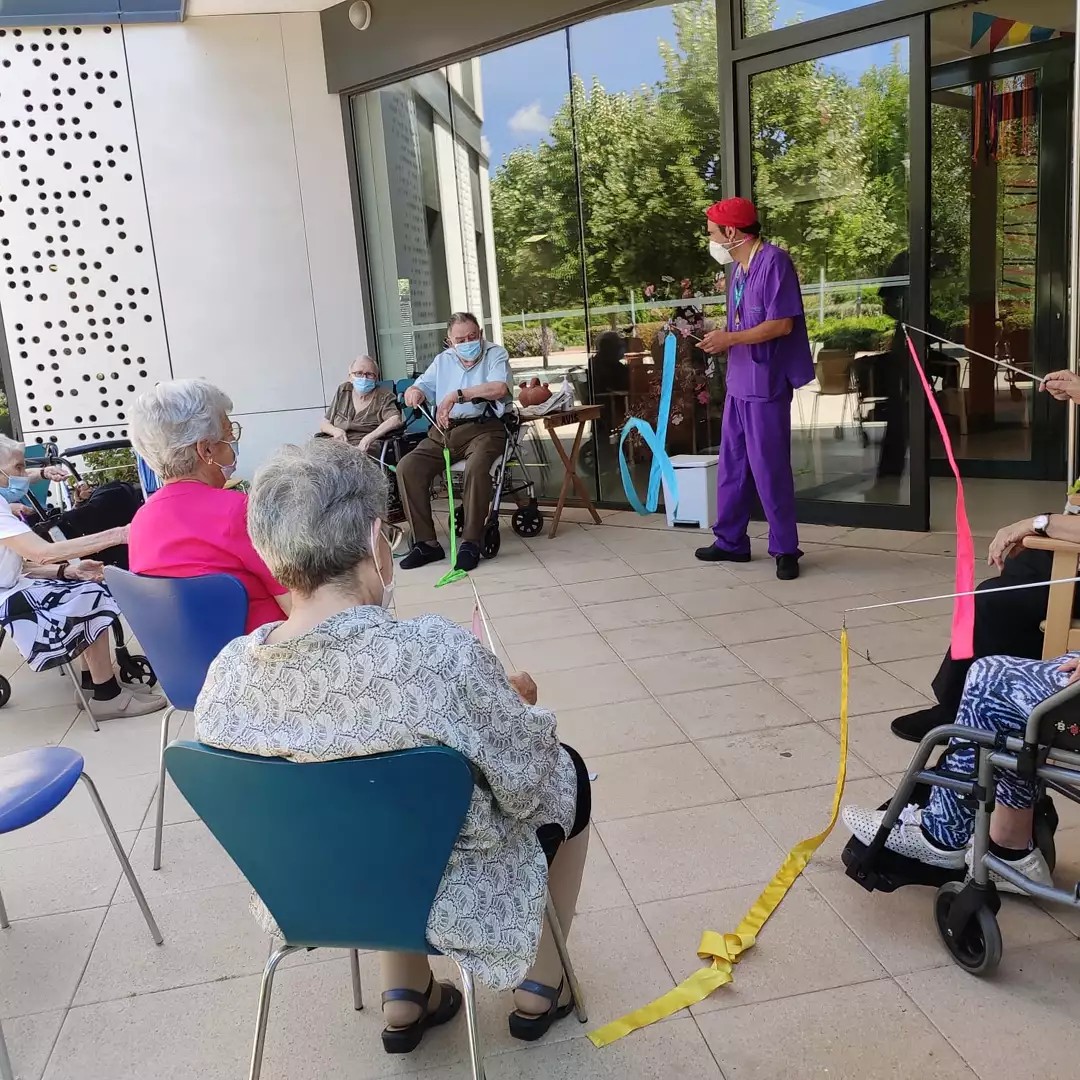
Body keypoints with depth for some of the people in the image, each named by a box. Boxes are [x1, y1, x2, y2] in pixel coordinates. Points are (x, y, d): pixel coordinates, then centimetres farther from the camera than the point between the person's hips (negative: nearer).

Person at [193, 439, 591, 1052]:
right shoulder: (440, 656, -33)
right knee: (567, 774, 21)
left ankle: (404, 999, 35)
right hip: (447, 900, -4)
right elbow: (526, 785, -18)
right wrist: (515, 703, 2)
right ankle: (541, 986, 36)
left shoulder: (226, 673, -18)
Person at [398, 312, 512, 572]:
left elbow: (500, 388, -14)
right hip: (443, 432, 5)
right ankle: (426, 543, -14)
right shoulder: (443, 360, 21)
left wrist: (457, 395, -21)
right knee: (407, 467, -18)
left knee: (476, 467, -37)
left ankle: (470, 543, -26)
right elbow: (418, 388, 16)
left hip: (483, 428, -5)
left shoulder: (495, 354, 5)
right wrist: (414, 392, -10)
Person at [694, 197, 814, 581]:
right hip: (738, 381, 9)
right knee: (732, 464, 13)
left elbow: (782, 324, -19)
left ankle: (785, 549, 9)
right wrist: (717, 339, 1)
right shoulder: (737, 268, 13)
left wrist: (729, 339, -17)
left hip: (766, 383, -9)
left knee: (769, 467, -3)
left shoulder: (774, 261, -13)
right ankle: (731, 541, 25)